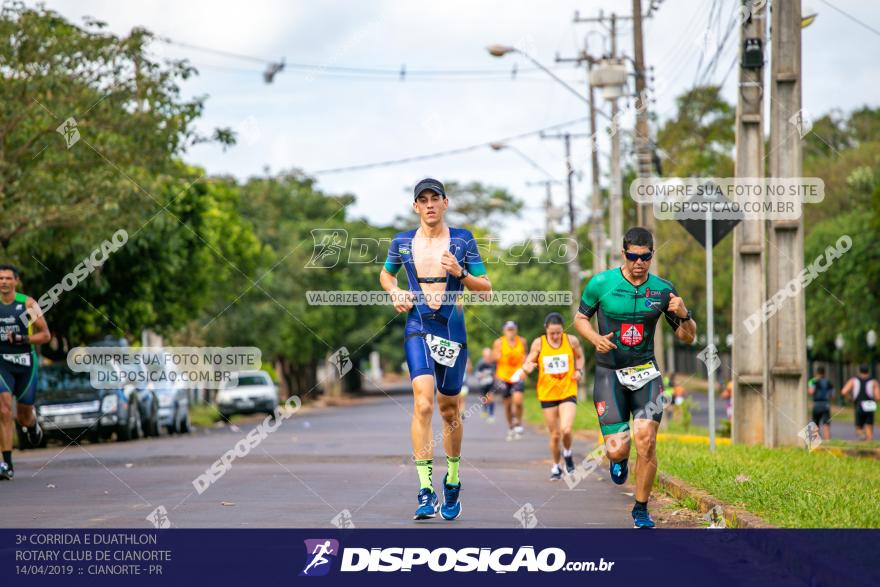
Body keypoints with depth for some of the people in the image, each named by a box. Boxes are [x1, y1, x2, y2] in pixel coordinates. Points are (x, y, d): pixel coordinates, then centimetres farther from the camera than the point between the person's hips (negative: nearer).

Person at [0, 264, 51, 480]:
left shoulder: (28, 304, -5)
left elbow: (46, 335, -4)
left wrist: (22, 339, -18)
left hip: (25, 363, -1)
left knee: (24, 416, 9)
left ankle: (32, 425, 50)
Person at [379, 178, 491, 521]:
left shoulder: (463, 240, 1)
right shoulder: (402, 242, 5)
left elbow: (486, 287, 2)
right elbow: (386, 274, 23)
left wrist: (460, 273, -16)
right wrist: (395, 293, 2)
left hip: (453, 328, 1)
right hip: (418, 327, -1)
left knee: (449, 410, 10)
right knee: (423, 403, -20)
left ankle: (452, 480, 34)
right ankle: (426, 491, -23)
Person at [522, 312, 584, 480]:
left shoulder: (572, 340, -4)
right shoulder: (538, 343, -6)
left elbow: (579, 356, 15)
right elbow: (528, 364, -1)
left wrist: (579, 370, -4)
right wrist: (527, 367, -25)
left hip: (568, 392, -1)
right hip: (547, 394, 1)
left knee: (566, 430, -19)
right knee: (555, 435, 6)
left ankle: (567, 453, 12)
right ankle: (555, 467, 28)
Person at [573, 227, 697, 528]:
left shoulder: (663, 290, 0)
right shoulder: (601, 283, -5)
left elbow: (687, 337, 8)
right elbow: (580, 317, 10)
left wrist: (684, 315, -14)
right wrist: (595, 338, -11)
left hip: (645, 372, 1)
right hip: (609, 372, -1)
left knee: (646, 441, -14)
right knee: (617, 450, -7)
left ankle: (641, 509, 4)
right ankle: (619, 459, 33)